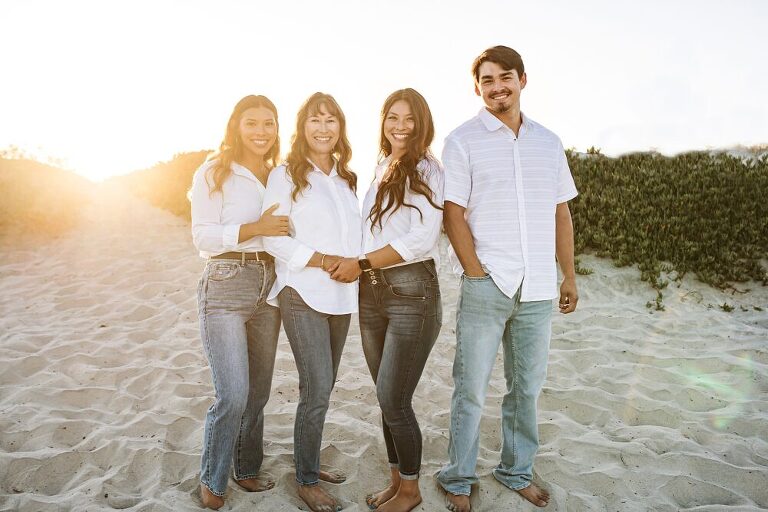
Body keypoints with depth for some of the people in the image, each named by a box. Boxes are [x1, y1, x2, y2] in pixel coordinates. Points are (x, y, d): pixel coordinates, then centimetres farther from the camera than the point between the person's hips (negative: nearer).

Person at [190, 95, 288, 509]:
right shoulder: (214, 173, -1)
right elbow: (202, 236, -8)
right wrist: (254, 229, -20)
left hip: (268, 286, 6)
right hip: (226, 286, -5)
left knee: (258, 392, 12)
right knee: (233, 395, -10)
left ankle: (247, 468, 30)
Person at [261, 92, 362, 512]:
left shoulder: (346, 178, 15)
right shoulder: (286, 175, -4)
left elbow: (356, 233, 14)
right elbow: (273, 237, -11)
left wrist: (356, 263, -7)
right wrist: (326, 261, -17)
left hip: (342, 296, 6)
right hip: (303, 294, -6)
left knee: (322, 387, 13)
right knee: (317, 389, -7)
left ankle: (309, 462, 30)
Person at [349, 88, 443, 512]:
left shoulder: (429, 170, -6)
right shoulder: (377, 171, 14)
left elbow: (421, 240, -16)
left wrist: (361, 263, -14)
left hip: (412, 291, -6)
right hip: (371, 293, 6)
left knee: (394, 401, 0)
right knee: (387, 398, 13)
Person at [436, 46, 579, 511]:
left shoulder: (548, 142, 12)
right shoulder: (463, 141, 0)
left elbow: (561, 213, 15)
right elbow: (454, 214, -5)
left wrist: (570, 275, 13)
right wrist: (477, 273, -11)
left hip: (538, 289, 4)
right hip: (486, 285, -4)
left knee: (528, 387, 14)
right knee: (471, 389, 3)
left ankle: (518, 472, 32)